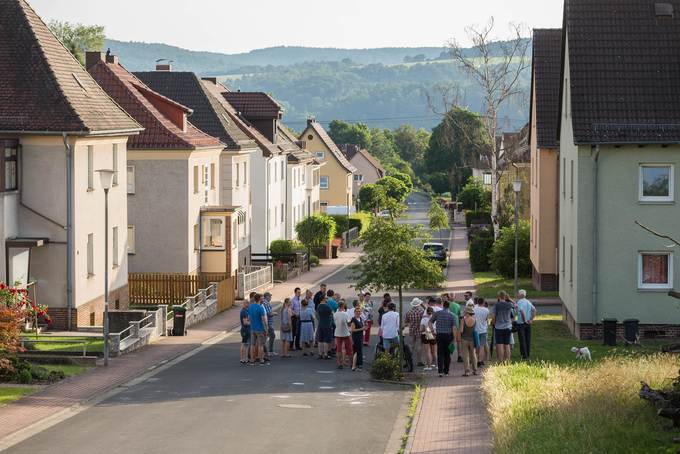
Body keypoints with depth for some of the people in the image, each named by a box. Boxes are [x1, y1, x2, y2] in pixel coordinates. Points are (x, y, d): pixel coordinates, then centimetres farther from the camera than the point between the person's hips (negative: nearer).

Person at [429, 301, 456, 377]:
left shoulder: (437, 313, 0)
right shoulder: (451, 315, -3)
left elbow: (430, 322, 4)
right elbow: (454, 328, -8)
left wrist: (433, 331, 9)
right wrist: (454, 338, -4)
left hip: (440, 335, 0)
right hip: (449, 335, 0)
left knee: (440, 354, 1)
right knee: (447, 354, 10)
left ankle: (440, 371, -10)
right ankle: (446, 372, 13)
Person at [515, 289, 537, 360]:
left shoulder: (519, 302, -12)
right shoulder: (528, 302, 10)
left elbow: (522, 311, -26)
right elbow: (534, 310, 4)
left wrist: (524, 320, -16)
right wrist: (531, 319, 2)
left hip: (521, 323, -7)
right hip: (528, 324, 7)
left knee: (522, 340, -2)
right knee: (528, 340, 11)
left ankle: (524, 355, -4)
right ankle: (528, 355, 15)